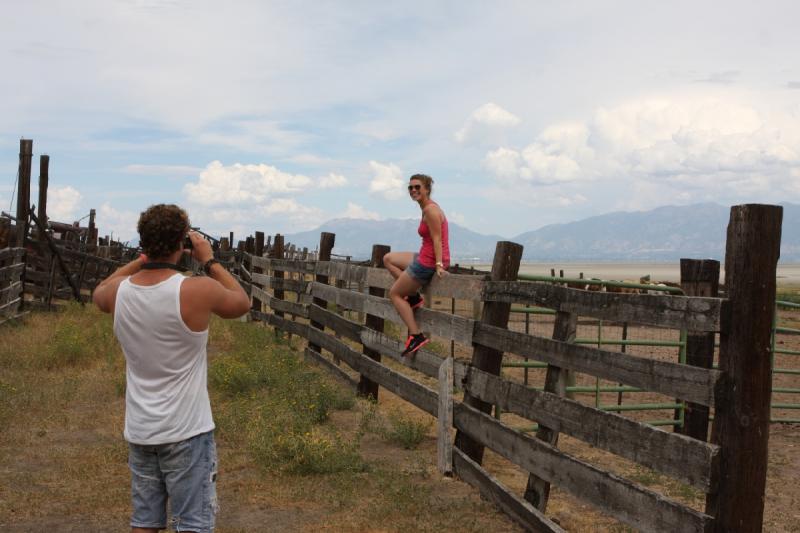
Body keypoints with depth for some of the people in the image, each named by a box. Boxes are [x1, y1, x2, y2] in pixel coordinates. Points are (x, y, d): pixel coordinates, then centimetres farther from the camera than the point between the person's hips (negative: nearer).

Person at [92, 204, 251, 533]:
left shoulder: (118, 291, -6)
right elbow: (242, 303, 1)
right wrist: (209, 261, 7)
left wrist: (143, 259, 15)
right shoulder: (199, 290, -20)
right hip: (186, 431, -5)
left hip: (138, 431, 5)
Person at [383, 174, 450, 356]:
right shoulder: (429, 208, 13)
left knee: (395, 293, 5)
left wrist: (439, 265, -24)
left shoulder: (430, 210, -16)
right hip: (425, 258, 10)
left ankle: (416, 336, 1)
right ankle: (414, 296, 16)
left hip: (428, 262, -10)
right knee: (388, 259, 24)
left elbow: (437, 239, -21)